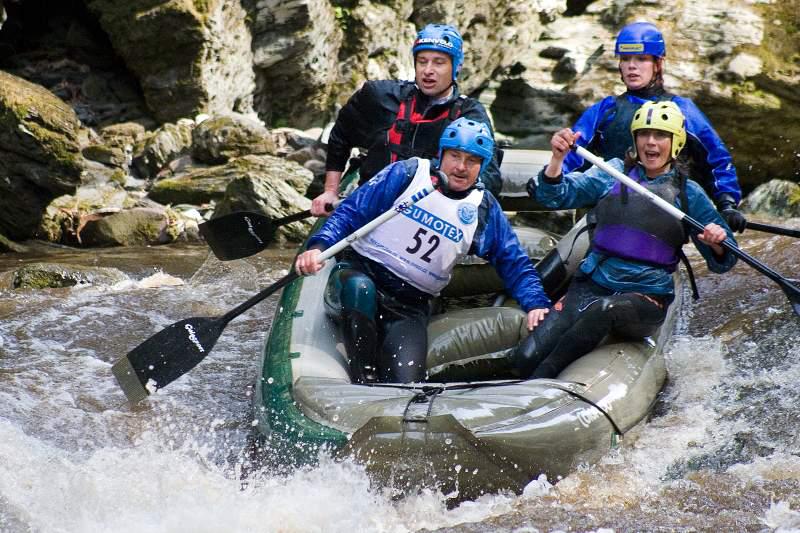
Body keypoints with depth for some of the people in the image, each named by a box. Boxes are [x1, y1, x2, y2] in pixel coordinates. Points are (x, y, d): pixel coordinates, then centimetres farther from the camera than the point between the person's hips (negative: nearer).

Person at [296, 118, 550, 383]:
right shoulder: (407, 173, -3)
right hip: (358, 272, -2)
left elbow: (514, 261, 8)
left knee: (405, 383, -20)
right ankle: (364, 379, -24)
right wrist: (319, 246, -21)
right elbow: (352, 210, -6)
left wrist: (536, 304, -8)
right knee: (360, 289, -39)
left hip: (410, 308, 2)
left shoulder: (484, 209, 5)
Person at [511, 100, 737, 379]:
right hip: (591, 286, 2)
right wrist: (557, 158, -20)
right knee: (525, 357, -21)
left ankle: (537, 384, -32)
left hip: (647, 297, -2)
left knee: (603, 310, -39)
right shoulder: (613, 173, 9)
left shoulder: (688, 194, 6)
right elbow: (556, 196, -1)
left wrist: (717, 243, -16)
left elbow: (721, 262, 8)